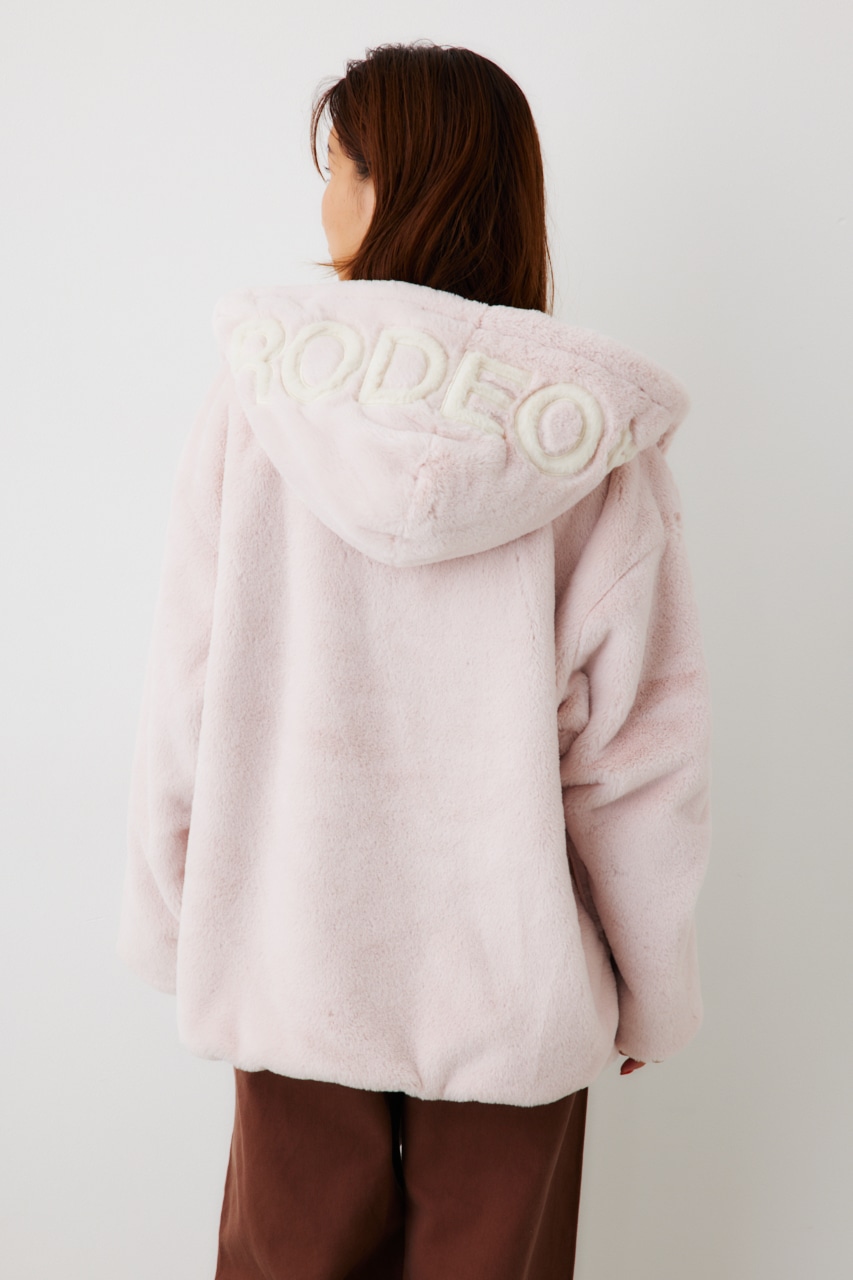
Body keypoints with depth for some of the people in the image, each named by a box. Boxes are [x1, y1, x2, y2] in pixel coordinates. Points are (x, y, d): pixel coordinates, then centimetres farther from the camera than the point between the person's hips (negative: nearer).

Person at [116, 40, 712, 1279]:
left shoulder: (260, 391, -10)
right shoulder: (588, 435, -11)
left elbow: (188, 694, -7)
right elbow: (641, 740, -10)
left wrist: (168, 920, 7)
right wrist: (653, 987, 4)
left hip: (298, 959, 1)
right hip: (516, 987, 0)